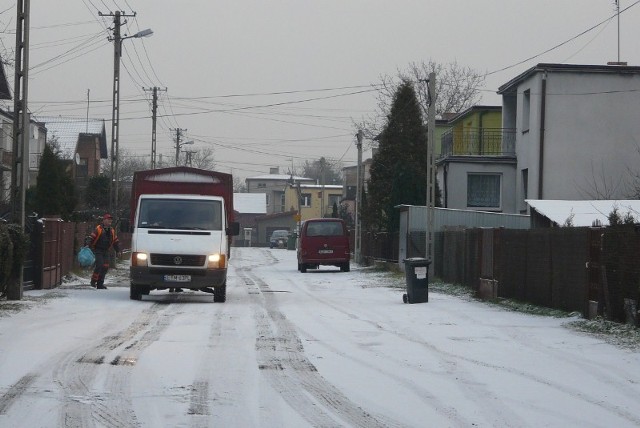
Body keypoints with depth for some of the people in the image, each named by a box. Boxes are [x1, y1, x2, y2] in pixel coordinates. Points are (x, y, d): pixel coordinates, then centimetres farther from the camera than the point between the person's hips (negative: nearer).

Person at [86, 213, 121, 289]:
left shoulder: (112, 230, 13)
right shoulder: (98, 229, -8)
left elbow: (115, 241, 23)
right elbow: (91, 237, -12)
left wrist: (118, 250, 22)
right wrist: (87, 244, -26)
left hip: (106, 251, 6)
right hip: (98, 251, -6)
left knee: (105, 267, 2)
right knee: (99, 265, -16)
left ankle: (100, 284, 10)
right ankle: (93, 281, -3)